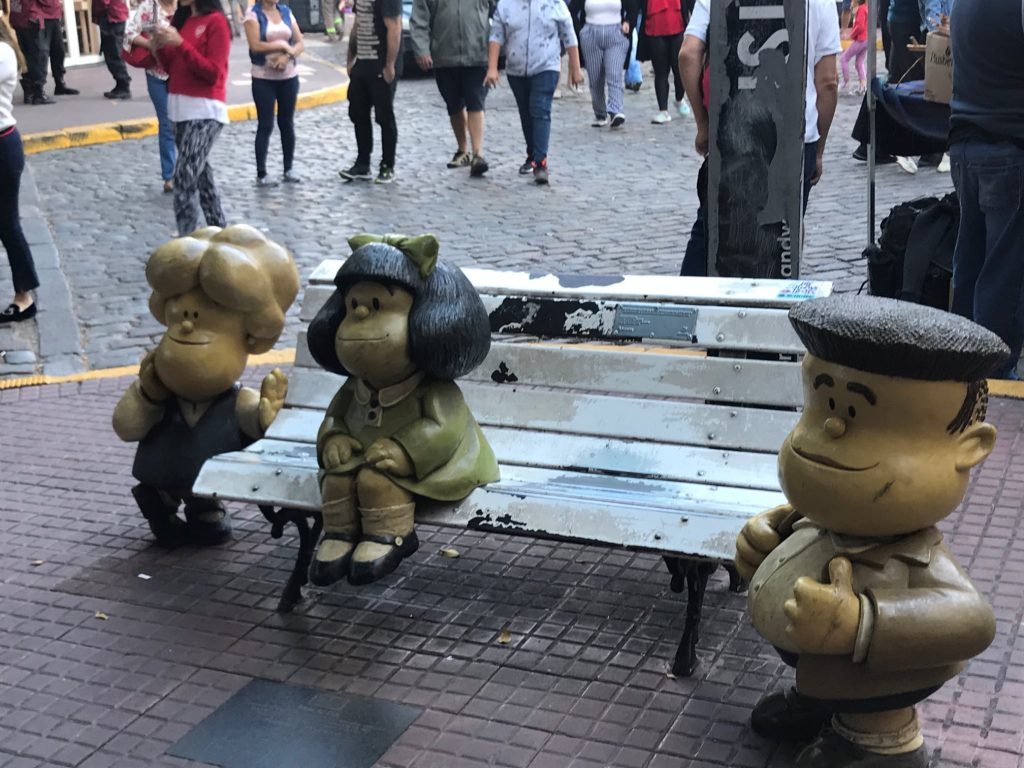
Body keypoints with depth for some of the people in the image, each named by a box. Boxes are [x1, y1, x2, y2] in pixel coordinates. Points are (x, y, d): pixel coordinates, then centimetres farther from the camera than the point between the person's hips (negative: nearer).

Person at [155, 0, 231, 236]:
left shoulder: (216, 21, -8)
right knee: (200, 174, 15)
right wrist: (161, 46, -4)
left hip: (204, 111, -8)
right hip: (180, 108, 8)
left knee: (185, 178, -15)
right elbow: (172, 68, 14)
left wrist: (180, 44, -19)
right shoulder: (181, 19, 13)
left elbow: (213, 72, -14)